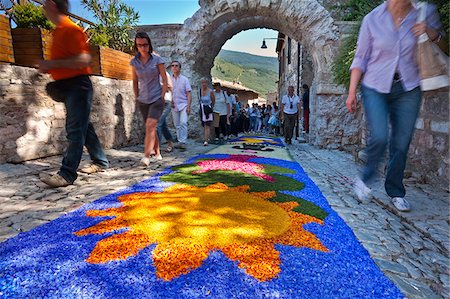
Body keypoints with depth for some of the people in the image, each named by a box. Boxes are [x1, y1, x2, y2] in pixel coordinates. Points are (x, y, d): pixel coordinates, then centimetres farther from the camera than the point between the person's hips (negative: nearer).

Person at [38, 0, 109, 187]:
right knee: (83, 127, 12)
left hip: (78, 85, -10)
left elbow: (83, 60, -22)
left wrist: (53, 63, -19)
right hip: (67, 86, 10)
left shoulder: (71, 29, -11)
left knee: (75, 130, -10)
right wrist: (49, 67, 13)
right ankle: (100, 162, 22)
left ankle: (67, 174, -9)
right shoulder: (58, 31, 18)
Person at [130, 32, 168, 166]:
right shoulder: (134, 61, 4)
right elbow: (135, 82, 13)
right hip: (143, 100, 4)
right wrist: (136, 98, 9)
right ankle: (157, 153, 24)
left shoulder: (157, 60, -5)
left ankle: (146, 157, -23)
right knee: (151, 128, 10)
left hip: (156, 99, -4)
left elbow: (165, 81, -2)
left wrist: (162, 98, -7)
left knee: (150, 126, -18)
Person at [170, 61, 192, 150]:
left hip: (183, 104, -3)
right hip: (174, 106, 3)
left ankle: (183, 142, -14)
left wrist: (188, 106, -11)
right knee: (177, 125, 7)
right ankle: (179, 141, 16)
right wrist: (170, 101, -2)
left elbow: (189, 94, -2)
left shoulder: (184, 79, 1)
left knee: (183, 123, -15)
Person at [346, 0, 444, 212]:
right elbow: (360, 59, 0)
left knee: (401, 144, 2)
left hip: (408, 89, 3)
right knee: (379, 137, -20)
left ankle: (396, 192, 19)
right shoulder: (373, 19, -2)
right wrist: (352, 92, -5)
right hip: (375, 88, -2)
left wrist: (429, 31, -4)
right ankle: (365, 179, 6)